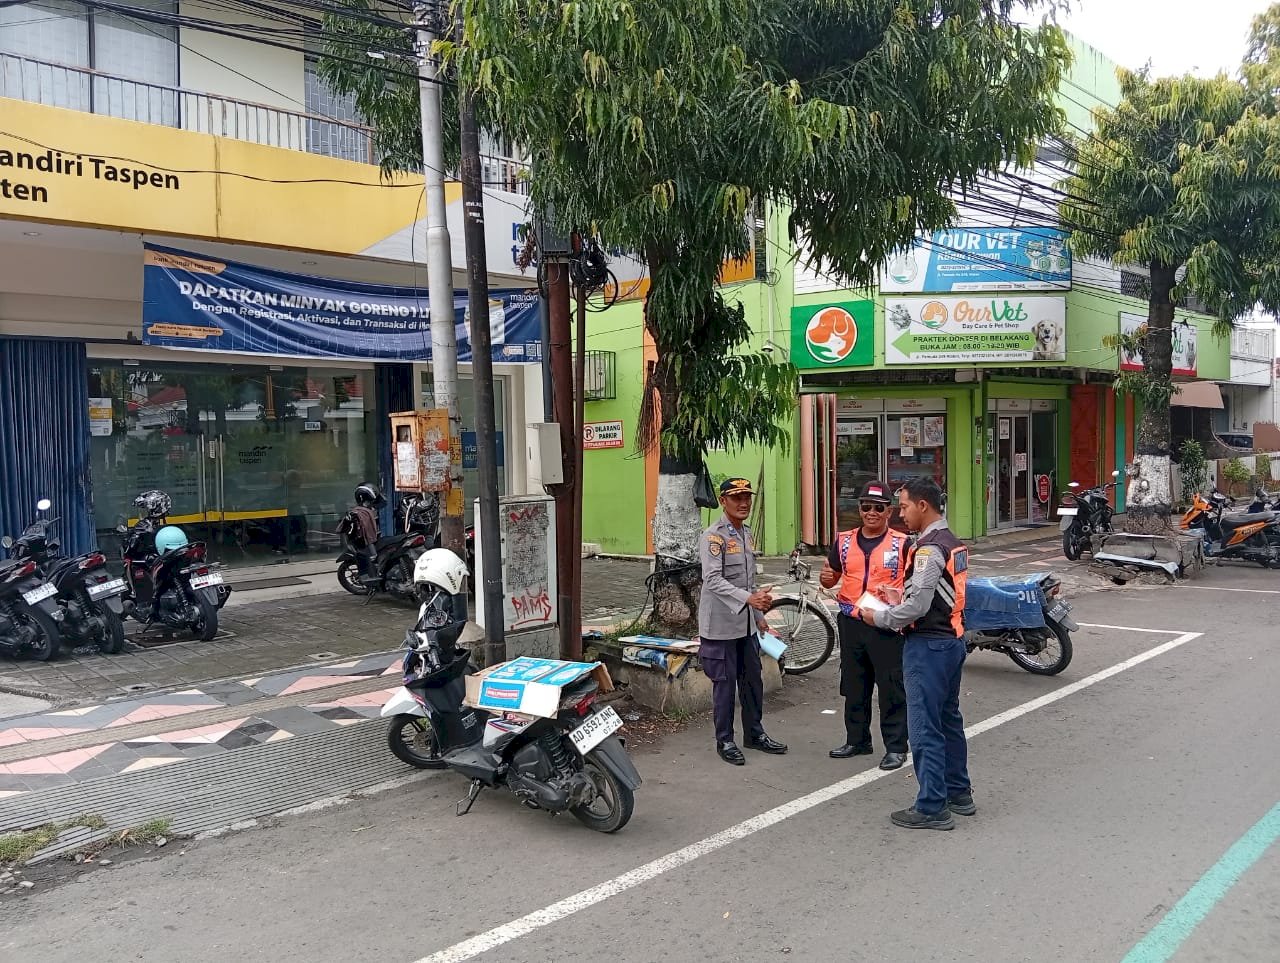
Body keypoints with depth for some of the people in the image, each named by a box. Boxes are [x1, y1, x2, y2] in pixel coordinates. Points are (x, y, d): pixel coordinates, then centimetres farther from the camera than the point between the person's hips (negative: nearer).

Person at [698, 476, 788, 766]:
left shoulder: (747, 533, 12)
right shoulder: (713, 537, -14)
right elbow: (713, 580, -25)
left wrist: (759, 617, 19)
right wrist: (749, 598, -36)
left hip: (746, 623, 8)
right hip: (721, 625, -8)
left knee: (752, 680, 15)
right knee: (725, 684, 2)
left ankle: (754, 733, 30)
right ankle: (725, 741, 15)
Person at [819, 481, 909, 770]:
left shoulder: (902, 543, -4)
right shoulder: (844, 541, 8)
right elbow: (831, 579, 16)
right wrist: (826, 578, -7)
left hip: (887, 625, -4)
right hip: (852, 624, 5)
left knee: (891, 688, 1)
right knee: (854, 686, 14)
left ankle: (896, 746, 11)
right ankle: (857, 740, 28)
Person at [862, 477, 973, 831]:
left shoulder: (929, 548, -19)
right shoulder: (953, 543, 11)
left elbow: (918, 606, -23)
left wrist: (879, 617, -10)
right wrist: (902, 601, 11)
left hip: (928, 645, -10)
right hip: (952, 639, 10)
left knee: (925, 727, -3)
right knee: (948, 719, 19)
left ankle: (932, 807, 2)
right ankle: (958, 792, 30)